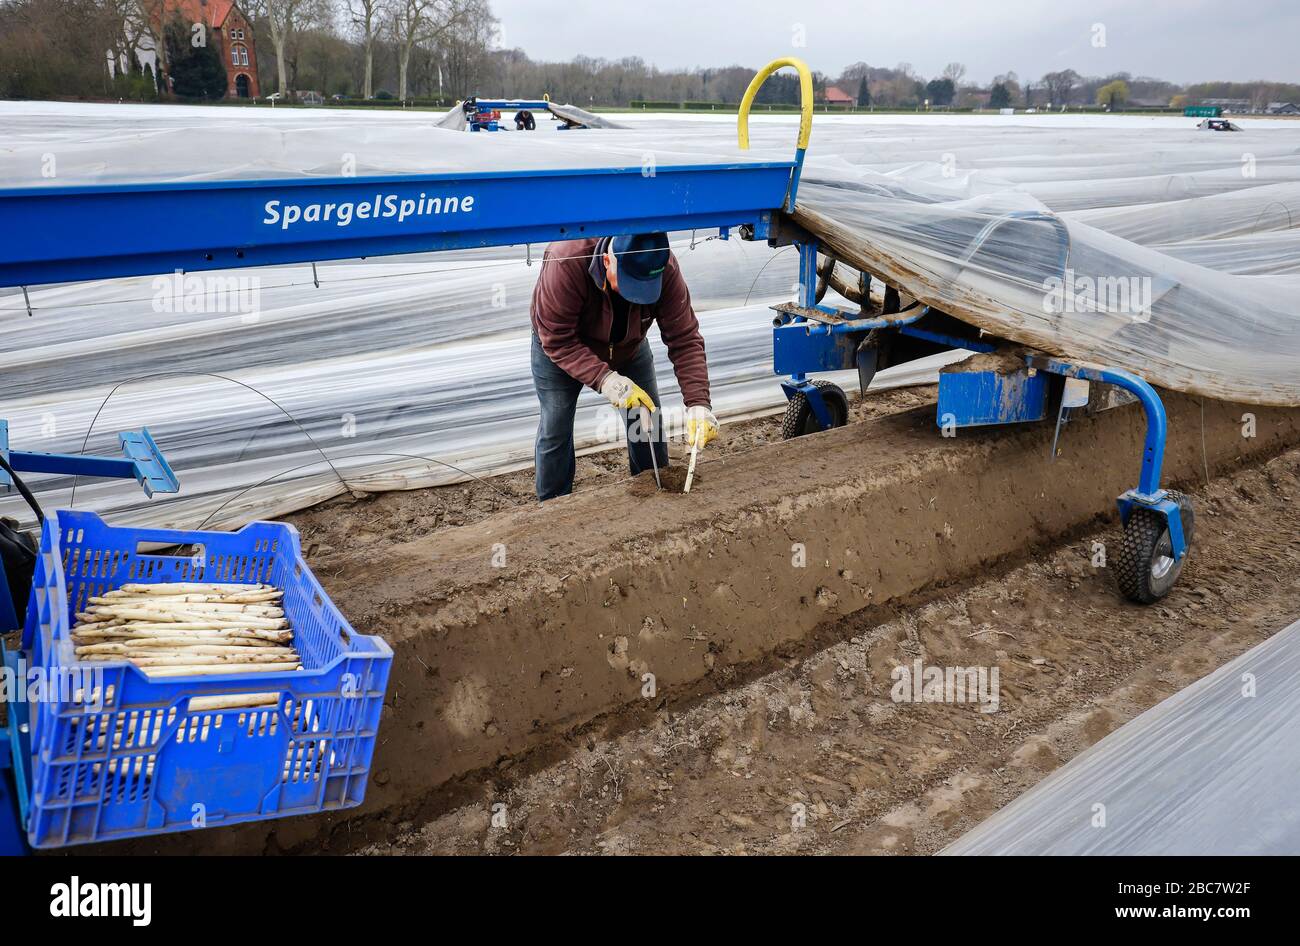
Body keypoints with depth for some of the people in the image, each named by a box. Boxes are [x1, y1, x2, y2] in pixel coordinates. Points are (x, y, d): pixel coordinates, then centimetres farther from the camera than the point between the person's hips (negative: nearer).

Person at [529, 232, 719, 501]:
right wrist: (604, 378, -47)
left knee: (649, 421, 3)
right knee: (555, 429, -2)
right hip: (559, 353, -2)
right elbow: (557, 340, -35)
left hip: (628, 347, 3)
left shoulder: (664, 268, -32)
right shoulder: (567, 261, -41)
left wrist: (698, 403, -40)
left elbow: (685, 339, -28)